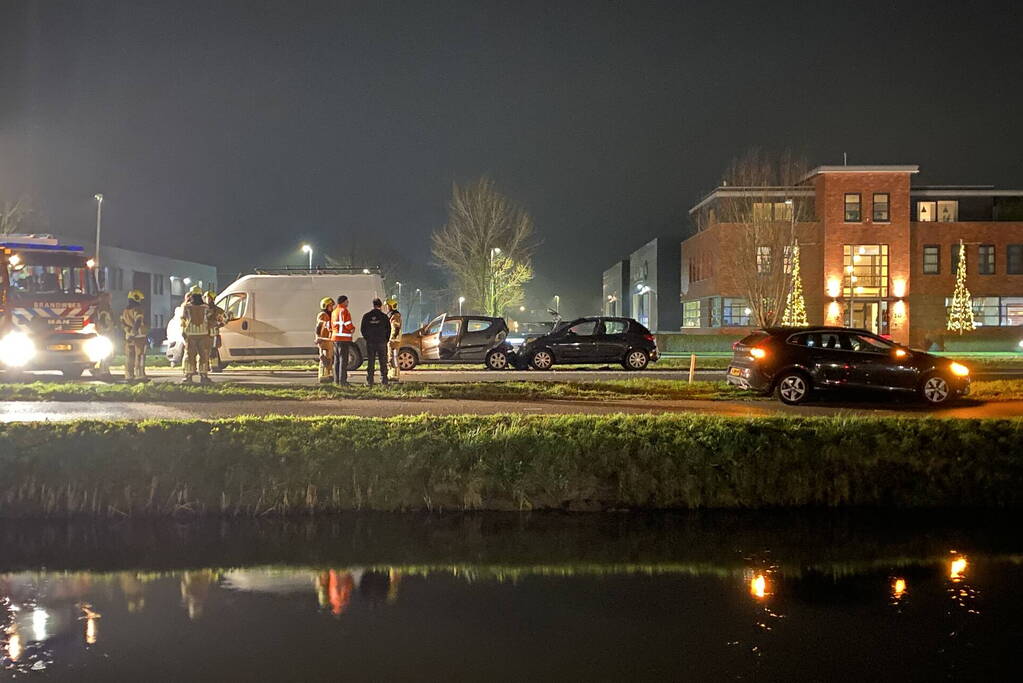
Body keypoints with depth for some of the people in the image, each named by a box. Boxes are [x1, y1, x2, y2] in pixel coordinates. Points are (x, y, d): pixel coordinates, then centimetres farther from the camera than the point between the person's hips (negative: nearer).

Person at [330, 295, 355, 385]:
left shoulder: (334, 312, 17)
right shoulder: (344, 311, -10)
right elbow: (348, 324, -14)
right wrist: (353, 329, 4)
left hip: (335, 337, 9)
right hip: (344, 338, -9)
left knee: (337, 359, 13)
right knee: (343, 360, -7)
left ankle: (337, 380, 15)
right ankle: (342, 381, -9)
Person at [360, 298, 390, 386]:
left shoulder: (366, 316, 2)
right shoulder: (384, 316, -3)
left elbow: (362, 329, 5)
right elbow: (388, 329, 0)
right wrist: (386, 339, 12)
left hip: (370, 342, 2)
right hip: (382, 342, -1)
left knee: (371, 362, 7)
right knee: (383, 362, 4)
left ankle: (369, 381, 5)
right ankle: (384, 381, 1)